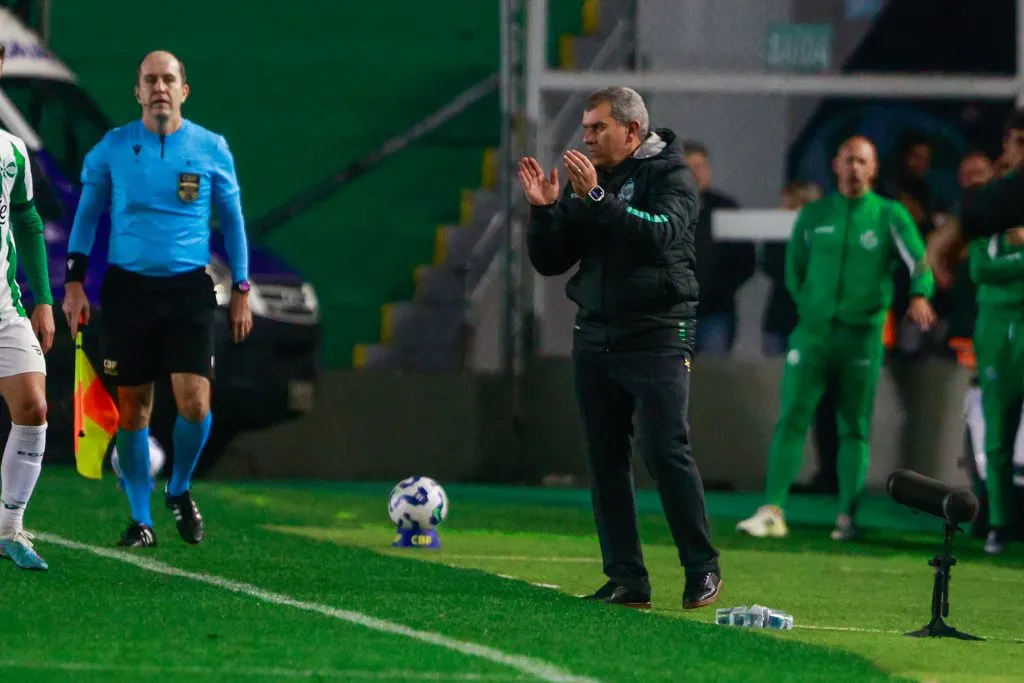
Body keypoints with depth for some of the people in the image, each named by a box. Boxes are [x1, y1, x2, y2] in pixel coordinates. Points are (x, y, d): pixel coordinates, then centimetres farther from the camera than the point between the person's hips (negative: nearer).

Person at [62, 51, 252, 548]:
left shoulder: (211, 149, 2)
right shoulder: (112, 148, 1)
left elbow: (232, 221, 10)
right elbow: (87, 214, 9)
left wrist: (241, 290, 8)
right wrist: (75, 281, 2)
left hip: (189, 288, 0)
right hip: (127, 287, 0)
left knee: (194, 402, -13)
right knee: (132, 407, 2)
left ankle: (180, 490, 15)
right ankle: (140, 520, 14)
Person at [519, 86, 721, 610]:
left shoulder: (671, 177, -3)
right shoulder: (583, 180, 13)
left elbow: (659, 233, -22)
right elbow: (548, 262, 12)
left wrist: (597, 198, -27)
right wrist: (544, 211, -5)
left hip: (656, 335, -6)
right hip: (594, 335, 6)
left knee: (666, 450, -14)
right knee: (605, 459, 4)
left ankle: (702, 571, -5)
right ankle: (626, 580, 7)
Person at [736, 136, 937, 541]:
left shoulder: (890, 216, 1)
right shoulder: (813, 216, 8)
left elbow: (918, 260, -13)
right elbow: (794, 269, 17)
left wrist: (920, 295, -32)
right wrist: (809, 308, 7)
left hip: (862, 336, -1)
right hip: (813, 332, 1)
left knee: (854, 429, 1)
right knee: (791, 420, -7)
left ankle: (847, 518, 4)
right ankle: (773, 511, -10)